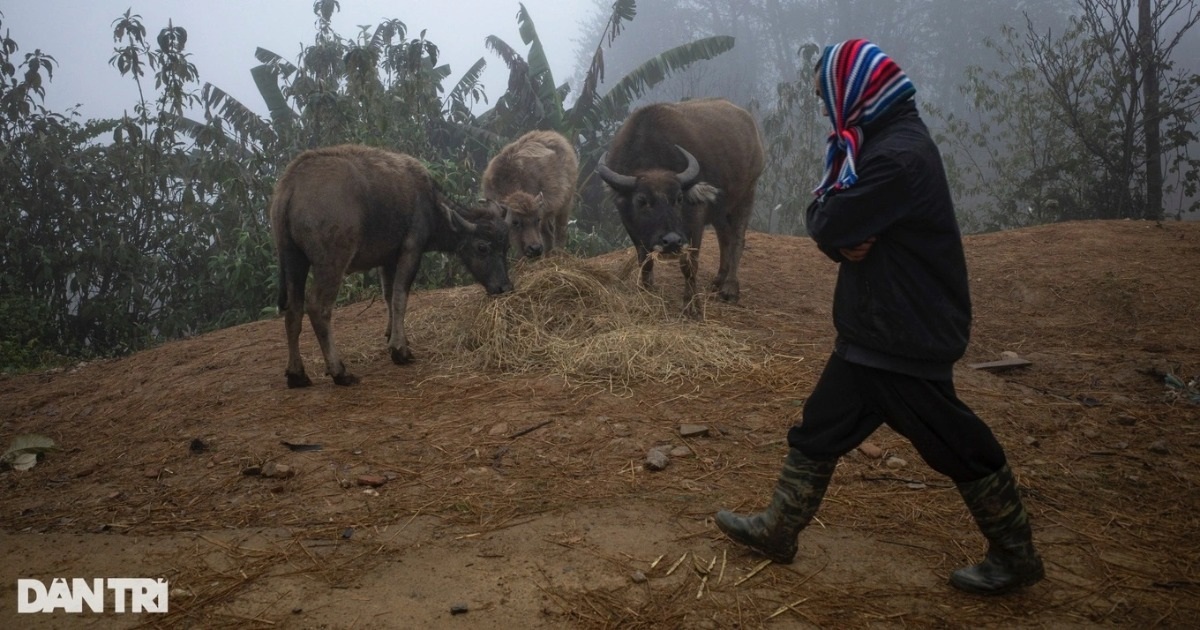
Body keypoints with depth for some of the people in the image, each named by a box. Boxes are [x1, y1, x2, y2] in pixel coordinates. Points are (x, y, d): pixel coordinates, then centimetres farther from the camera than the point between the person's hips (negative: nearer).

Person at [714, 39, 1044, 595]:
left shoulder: (897, 156, -23)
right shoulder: (885, 142, 10)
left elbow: (827, 227, -23)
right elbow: (837, 227, 10)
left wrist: (835, 227, -3)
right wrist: (845, 240, -12)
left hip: (905, 338, -10)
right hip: (873, 332, 10)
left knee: (960, 448, 4)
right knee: (818, 430, 14)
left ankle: (1015, 556, 21)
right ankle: (778, 529, 26)